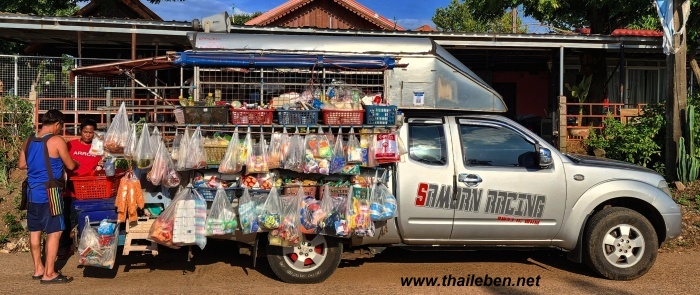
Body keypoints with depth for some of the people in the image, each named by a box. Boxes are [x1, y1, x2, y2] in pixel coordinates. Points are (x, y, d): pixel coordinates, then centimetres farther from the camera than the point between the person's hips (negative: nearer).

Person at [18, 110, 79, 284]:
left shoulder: (29, 141, 7)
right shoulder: (57, 141, -13)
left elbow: (22, 165, 17)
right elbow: (70, 166, -5)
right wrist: (77, 163, 16)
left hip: (32, 193, 8)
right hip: (48, 193, -8)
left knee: (35, 231, 14)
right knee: (54, 232, -1)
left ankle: (38, 269, 25)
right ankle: (49, 273, 1)